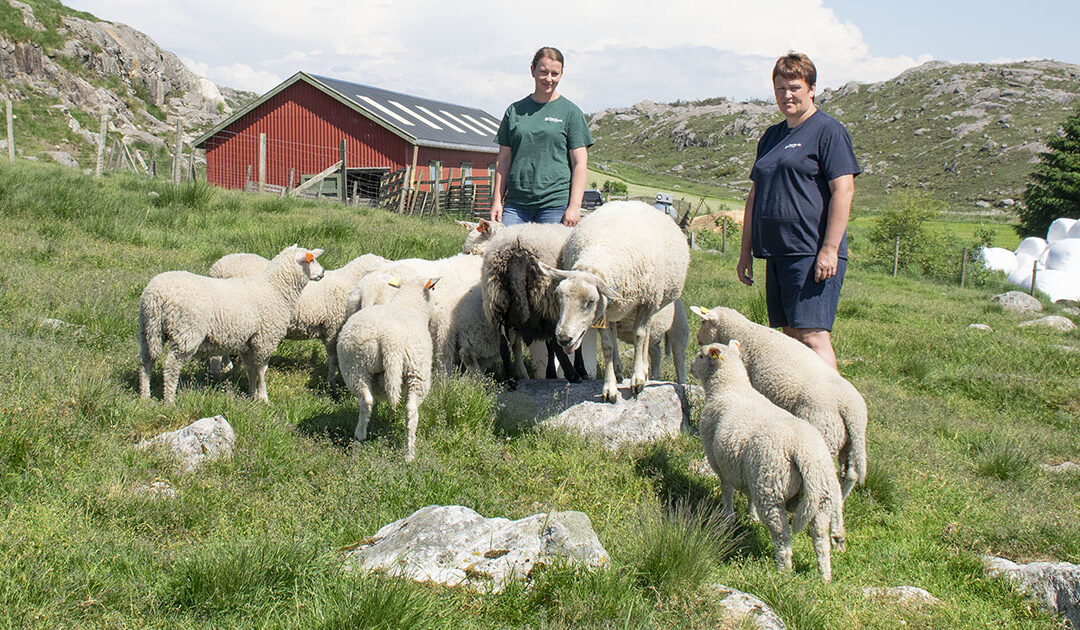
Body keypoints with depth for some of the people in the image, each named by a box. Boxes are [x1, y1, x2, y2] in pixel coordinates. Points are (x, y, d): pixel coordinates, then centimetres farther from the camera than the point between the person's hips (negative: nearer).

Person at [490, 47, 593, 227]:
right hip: (516, 202, 3)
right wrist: (497, 201, 7)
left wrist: (574, 206, -9)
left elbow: (580, 164, 0)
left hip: (556, 203, -3)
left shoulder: (571, 112, 5)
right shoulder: (515, 110, 13)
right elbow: (504, 159, 15)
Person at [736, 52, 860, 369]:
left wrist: (829, 249, -18)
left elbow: (843, 191, -11)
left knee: (813, 337, -13)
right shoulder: (771, 136, 20)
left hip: (812, 253, -8)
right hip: (776, 253, 8)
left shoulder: (828, 131, -3)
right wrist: (746, 250, 19)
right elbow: (755, 196, 23)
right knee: (790, 337, 8)